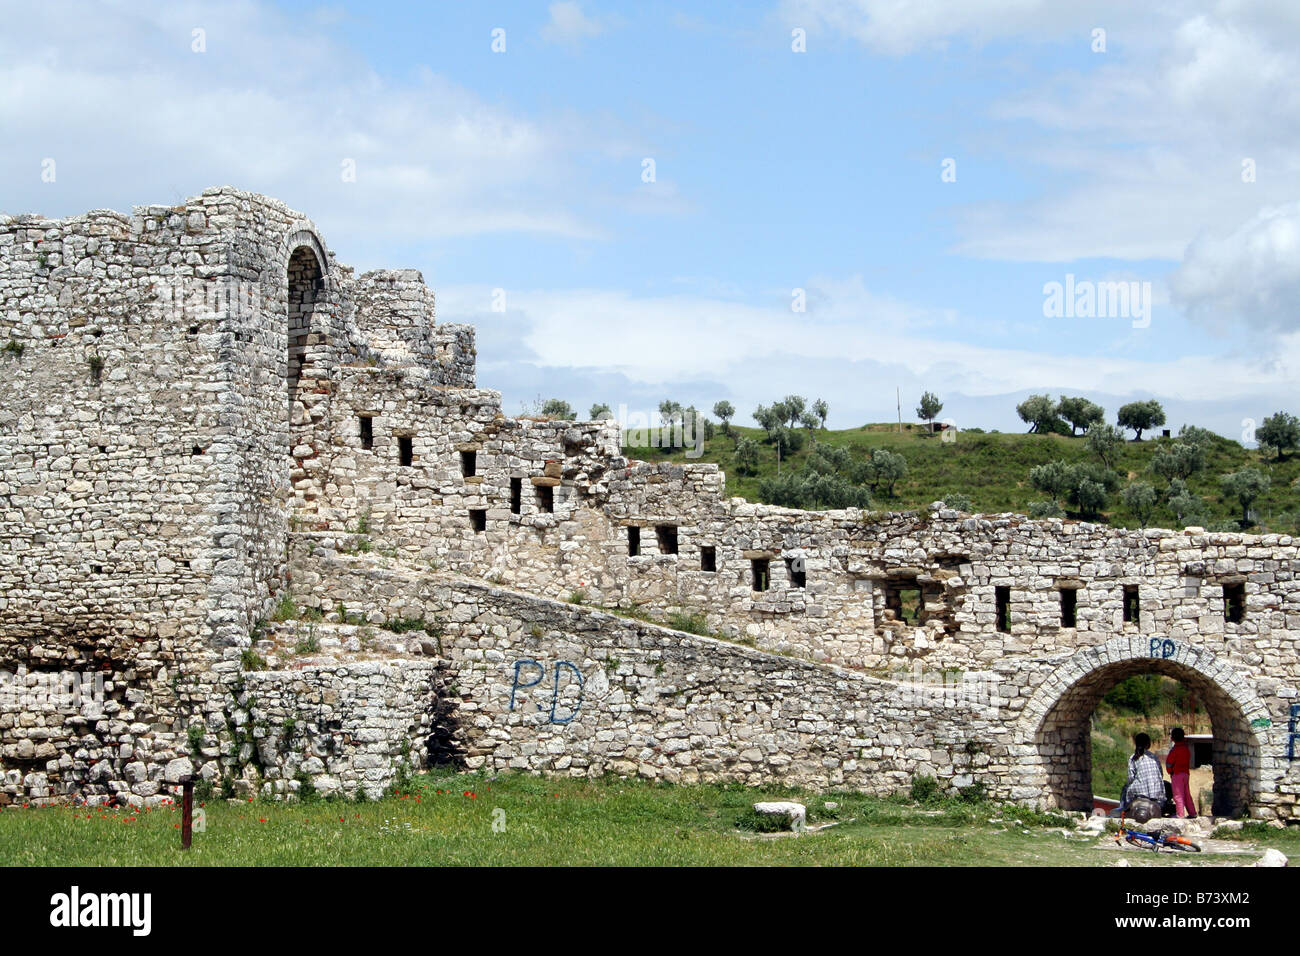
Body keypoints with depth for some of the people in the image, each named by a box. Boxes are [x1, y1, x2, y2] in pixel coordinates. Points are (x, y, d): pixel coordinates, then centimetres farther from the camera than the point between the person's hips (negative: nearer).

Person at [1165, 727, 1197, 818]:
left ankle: (1180, 815, -3)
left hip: (1177, 774, -8)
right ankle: (1192, 813, 15)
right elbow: (1188, 761, 15)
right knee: (1187, 794, 14)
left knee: (1178, 795, -3)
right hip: (1186, 773, 8)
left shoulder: (1175, 749, -16)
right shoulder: (1187, 748, 7)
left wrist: (1170, 771, 7)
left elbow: (1168, 763, -10)